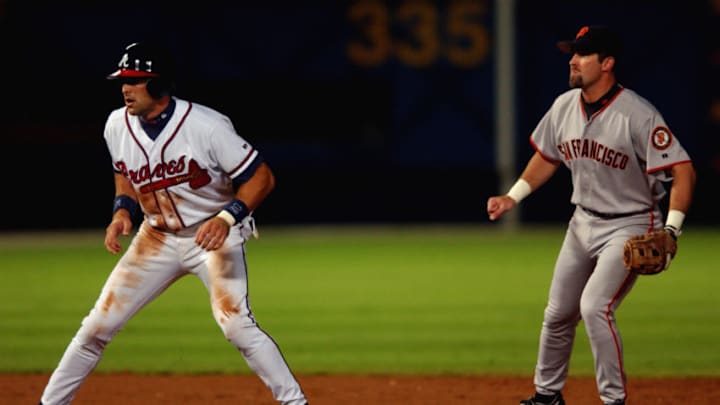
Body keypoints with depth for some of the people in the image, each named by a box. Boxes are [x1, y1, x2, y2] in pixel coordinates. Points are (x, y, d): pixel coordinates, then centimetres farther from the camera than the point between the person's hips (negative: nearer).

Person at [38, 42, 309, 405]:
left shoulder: (206, 126, -23)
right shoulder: (118, 126, -6)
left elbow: (261, 177, -18)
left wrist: (227, 217, -31)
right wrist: (122, 211, -3)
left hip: (214, 236, -5)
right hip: (156, 239, 5)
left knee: (236, 324, -23)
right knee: (98, 326, 1)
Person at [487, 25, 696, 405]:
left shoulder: (638, 115, -23)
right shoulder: (564, 107, -2)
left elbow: (683, 170, -23)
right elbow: (546, 157, 16)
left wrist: (671, 231, -31)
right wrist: (512, 197, 7)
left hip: (630, 227, -7)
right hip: (583, 223, 7)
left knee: (595, 307, -21)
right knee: (558, 313, 12)